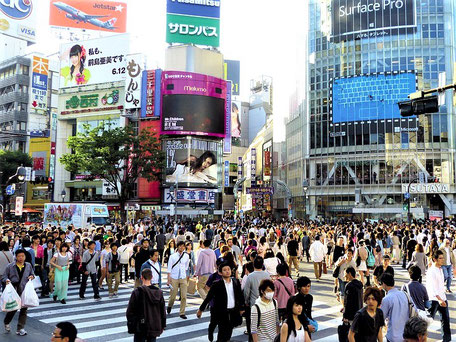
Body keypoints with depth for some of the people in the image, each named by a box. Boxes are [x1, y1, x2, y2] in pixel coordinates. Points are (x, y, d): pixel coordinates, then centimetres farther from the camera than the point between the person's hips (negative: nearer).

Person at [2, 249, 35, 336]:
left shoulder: (28, 265, 9)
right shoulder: (10, 266, 1)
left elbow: (32, 274, 20)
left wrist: (32, 276, -2)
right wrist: (6, 280, -17)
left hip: (25, 290, 2)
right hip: (13, 290, -2)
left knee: (24, 309, 1)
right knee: (13, 308, 1)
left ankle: (20, 329, 10)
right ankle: (6, 323, 33)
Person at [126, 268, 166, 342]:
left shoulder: (137, 292, -13)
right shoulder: (159, 292, -1)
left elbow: (130, 311, -9)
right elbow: (163, 311, 5)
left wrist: (130, 326, 2)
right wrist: (162, 326, 15)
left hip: (140, 328, -3)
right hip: (155, 327, 3)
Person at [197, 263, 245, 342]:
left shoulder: (236, 282, 2)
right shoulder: (217, 284, -9)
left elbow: (240, 296, 10)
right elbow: (208, 298, -4)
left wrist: (241, 308, 10)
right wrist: (201, 309, -1)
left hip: (233, 312, 4)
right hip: (222, 313, -4)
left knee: (228, 335, 13)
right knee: (223, 335, -2)